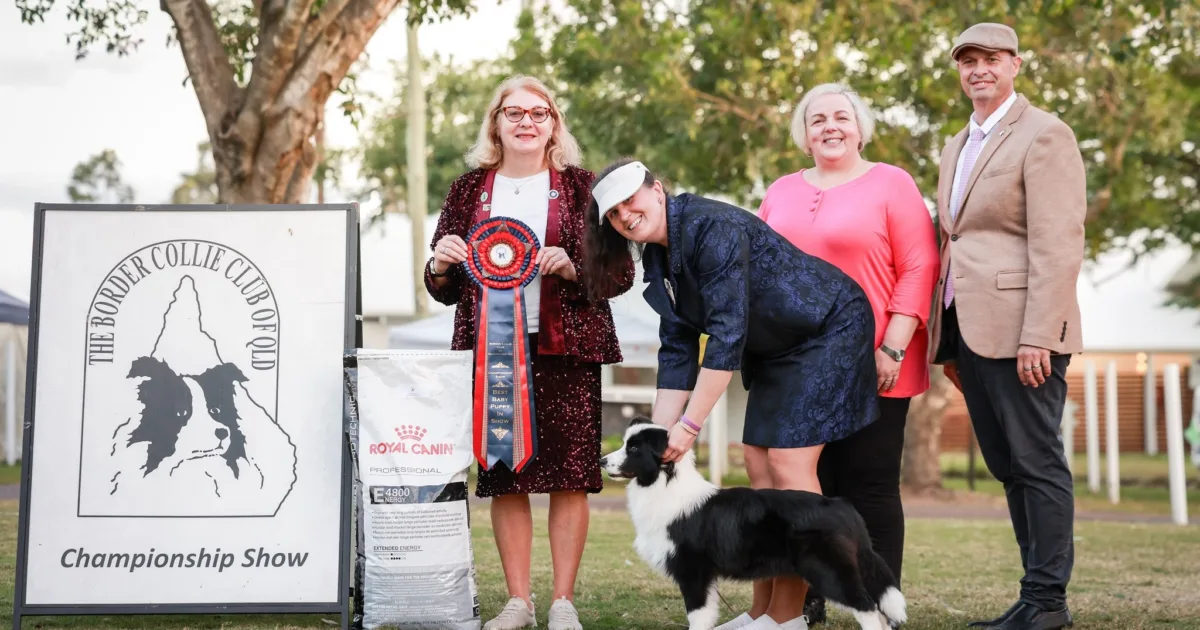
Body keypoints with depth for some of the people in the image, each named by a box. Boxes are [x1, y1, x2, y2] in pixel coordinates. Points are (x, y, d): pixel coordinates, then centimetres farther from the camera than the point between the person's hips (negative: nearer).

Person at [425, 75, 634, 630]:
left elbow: (621, 273, 5)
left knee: (569, 474, -2)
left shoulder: (581, 188, 7)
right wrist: (441, 264, -7)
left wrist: (572, 267, -13)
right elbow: (444, 290, 15)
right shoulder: (469, 190, 12)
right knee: (503, 477, 1)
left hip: (566, 349, -1)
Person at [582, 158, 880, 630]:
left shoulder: (712, 227, -26)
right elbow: (677, 351, 1)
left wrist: (689, 426, -30)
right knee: (759, 467, 4)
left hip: (828, 327, -9)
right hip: (776, 350, 9)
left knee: (788, 463, -13)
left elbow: (728, 330, -31)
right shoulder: (658, 259, 2)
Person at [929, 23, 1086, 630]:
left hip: (1018, 329, -8)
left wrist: (1037, 336, -20)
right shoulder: (957, 148, 21)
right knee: (1007, 466, 10)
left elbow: (1058, 246, -13)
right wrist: (948, 341, 15)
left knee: (1036, 462, -4)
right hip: (967, 329, 8)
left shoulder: (1044, 135, -5)